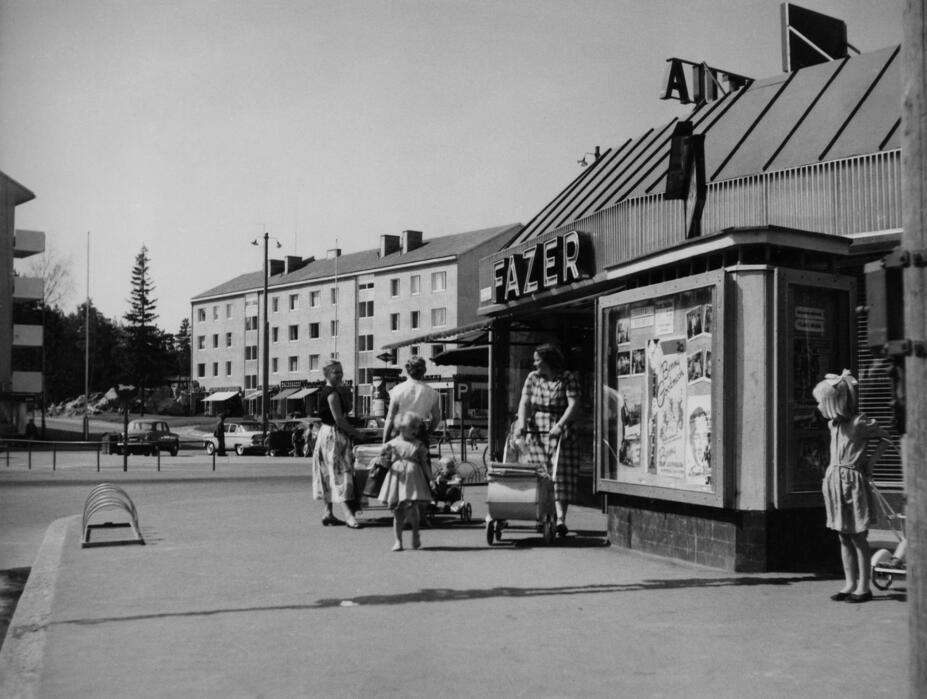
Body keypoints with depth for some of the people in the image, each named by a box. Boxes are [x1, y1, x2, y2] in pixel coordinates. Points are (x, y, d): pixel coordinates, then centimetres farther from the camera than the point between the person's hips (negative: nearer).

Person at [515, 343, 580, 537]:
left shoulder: (568, 378, -1)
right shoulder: (533, 378, 9)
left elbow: (573, 404, -10)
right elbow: (524, 402, 2)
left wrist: (560, 425, -23)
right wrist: (521, 423, -15)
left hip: (560, 433, -3)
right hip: (537, 432, 3)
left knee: (561, 476, -7)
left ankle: (561, 519, -9)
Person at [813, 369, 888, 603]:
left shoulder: (859, 423, -13)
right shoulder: (834, 424, 8)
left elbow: (884, 437, -1)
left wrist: (869, 465, 1)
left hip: (853, 483, -7)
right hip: (835, 481, 7)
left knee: (858, 538, 0)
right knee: (843, 538, 10)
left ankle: (864, 587, 7)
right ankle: (850, 584, 18)